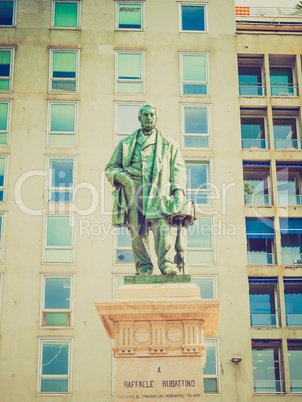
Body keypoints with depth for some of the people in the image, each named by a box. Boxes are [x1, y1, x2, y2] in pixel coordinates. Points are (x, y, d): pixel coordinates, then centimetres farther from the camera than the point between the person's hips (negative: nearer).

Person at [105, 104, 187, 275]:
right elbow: (110, 167, 23)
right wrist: (121, 176, 0)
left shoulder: (169, 144, 23)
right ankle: (143, 267, -3)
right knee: (138, 229, -7)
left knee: (162, 226, -20)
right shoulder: (126, 144, 24)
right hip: (133, 189, 1)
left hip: (159, 191, -1)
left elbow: (178, 169, 16)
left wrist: (179, 191, -1)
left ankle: (167, 263, -28)